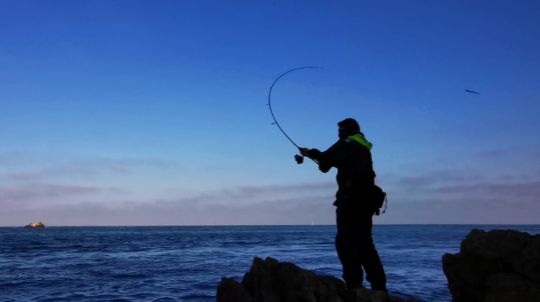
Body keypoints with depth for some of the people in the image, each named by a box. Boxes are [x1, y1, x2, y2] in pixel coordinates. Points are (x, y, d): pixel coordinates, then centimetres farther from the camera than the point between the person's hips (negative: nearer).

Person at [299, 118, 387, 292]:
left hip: (351, 199, -9)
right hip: (366, 200, 9)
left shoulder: (347, 144, -5)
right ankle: (379, 287, 13)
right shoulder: (364, 147, 20)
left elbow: (325, 159, -11)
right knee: (364, 243, 14)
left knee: (346, 243, -5)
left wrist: (310, 153, 8)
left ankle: (354, 286, -9)